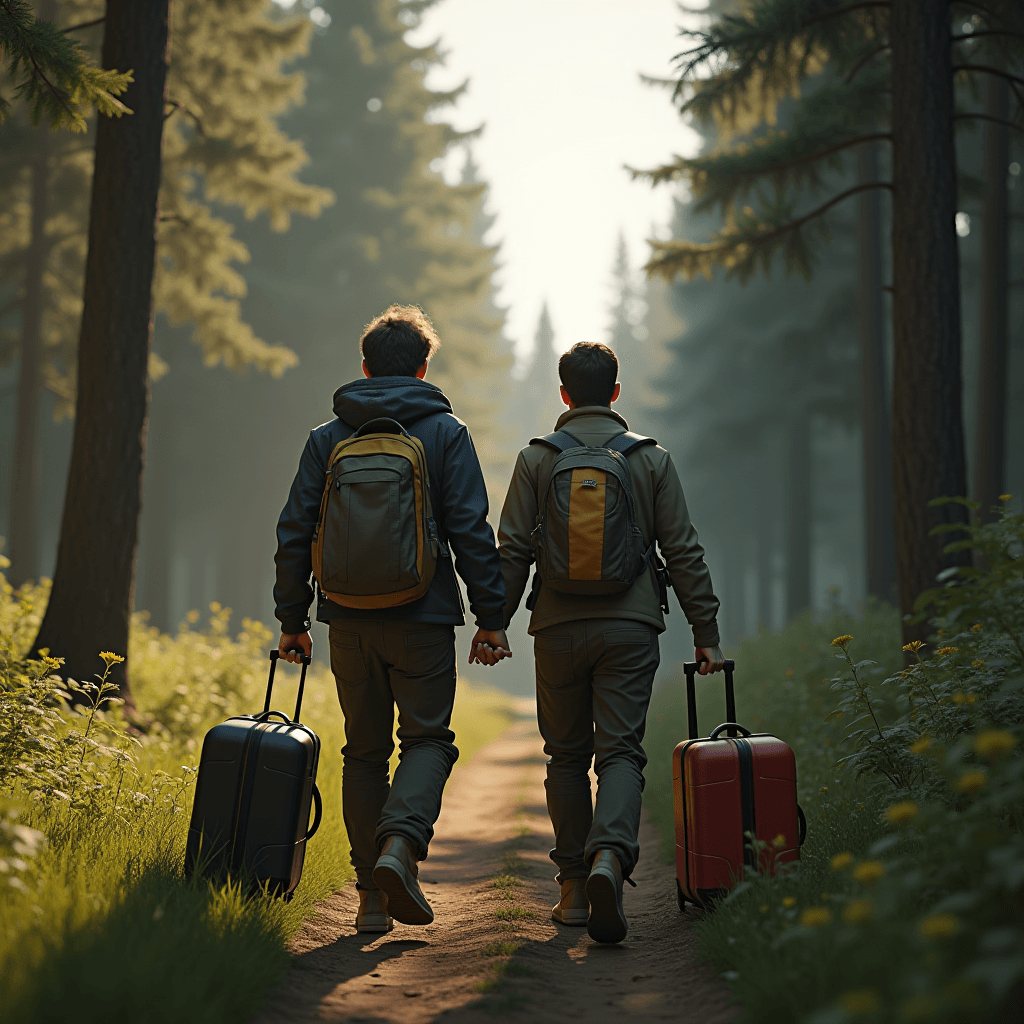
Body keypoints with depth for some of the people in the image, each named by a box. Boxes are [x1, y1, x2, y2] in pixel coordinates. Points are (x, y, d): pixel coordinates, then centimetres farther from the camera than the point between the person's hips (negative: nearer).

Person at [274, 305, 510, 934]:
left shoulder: (328, 438, 8)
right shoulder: (446, 432, 0)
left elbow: (295, 533, 6)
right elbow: (472, 531, -6)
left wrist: (293, 619, 13)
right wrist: (491, 616, -1)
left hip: (350, 620, 3)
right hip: (423, 616, -3)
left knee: (365, 750, 10)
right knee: (428, 739, 6)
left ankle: (372, 897, 10)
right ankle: (400, 842, -20)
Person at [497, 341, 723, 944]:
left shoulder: (536, 459, 4)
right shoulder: (653, 459, 6)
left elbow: (512, 551, 0)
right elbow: (684, 552, 3)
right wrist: (706, 633, 7)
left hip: (559, 628, 0)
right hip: (631, 626, 0)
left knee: (567, 756, 12)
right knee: (621, 752, -1)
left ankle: (575, 890, 14)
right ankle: (609, 857, -28)